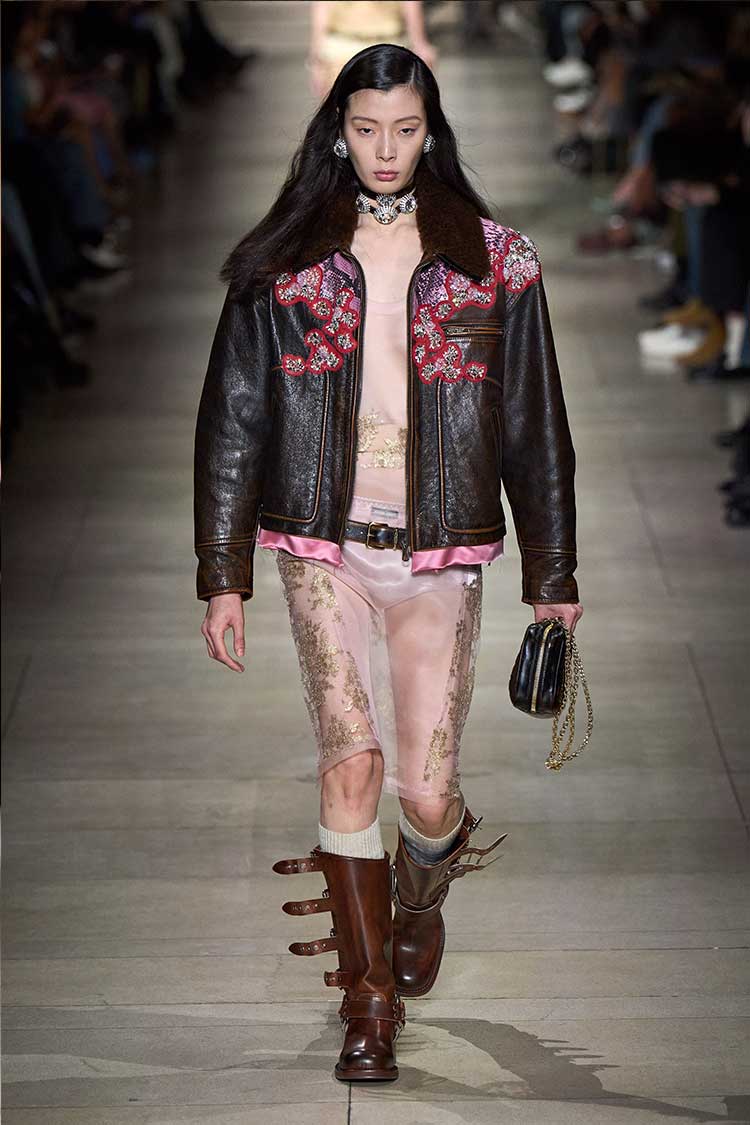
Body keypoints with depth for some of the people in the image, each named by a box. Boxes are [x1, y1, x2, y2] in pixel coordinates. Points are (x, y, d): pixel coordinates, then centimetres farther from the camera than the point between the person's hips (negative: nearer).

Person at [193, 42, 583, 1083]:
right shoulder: (283, 263, 6)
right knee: (350, 766, -11)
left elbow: (533, 425, 9)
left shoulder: (491, 261, 6)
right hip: (323, 549, 0)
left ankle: (422, 896, 33)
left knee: (425, 792, -4)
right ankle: (370, 995, 4)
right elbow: (233, 420, 8)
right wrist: (224, 574, 4)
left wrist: (552, 572, 10)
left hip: (439, 556, 0)